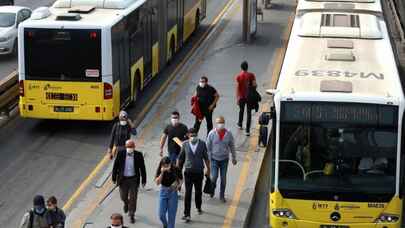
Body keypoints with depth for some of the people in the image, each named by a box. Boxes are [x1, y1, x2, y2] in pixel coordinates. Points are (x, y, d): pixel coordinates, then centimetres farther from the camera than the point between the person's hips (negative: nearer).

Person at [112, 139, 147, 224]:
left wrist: (144, 180, 1)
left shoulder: (138, 155, -11)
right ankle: (126, 203, 50)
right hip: (123, 179, 1)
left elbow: (142, 168, -3)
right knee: (123, 197, 14)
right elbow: (115, 166, -2)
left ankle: (131, 215, 17)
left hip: (134, 179, -1)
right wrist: (114, 178, 1)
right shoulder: (120, 153, -11)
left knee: (133, 198, 2)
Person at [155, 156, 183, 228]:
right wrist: (162, 172, -26)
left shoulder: (176, 169, -11)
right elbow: (157, 182, -16)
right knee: (161, 214, 2)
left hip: (173, 192, -1)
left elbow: (181, 180, 2)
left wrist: (178, 185, -18)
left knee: (171, 214, 1)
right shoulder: (160, 170, -9)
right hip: (163, 192, 1)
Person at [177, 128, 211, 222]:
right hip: (188, 172, -1)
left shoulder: (202, 144, -4)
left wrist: (208, 169, 11)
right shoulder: (185, 144, -5)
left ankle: (198, 207, 42)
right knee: (188, 193, -5)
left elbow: (206, 157, 5)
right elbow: (180, 158, 4)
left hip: (199, 172, 1)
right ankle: (187, 214, -4)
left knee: (198, 191, 17)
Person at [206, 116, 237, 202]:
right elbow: (208, 147, -2)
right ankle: (212, 189, 24)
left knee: (223, 178, 5)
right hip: (214, 159, -1)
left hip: (224, 159, 1)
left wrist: (234, 158, 13)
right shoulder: (212, 134, -10)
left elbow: (232, 146, 7)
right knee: (214, 177, -7)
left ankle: (222, 195, 19)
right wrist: (208, 159, -2)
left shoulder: (228, 134, -6)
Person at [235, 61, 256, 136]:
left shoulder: (238, 76, -8)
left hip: (241, 97, 1)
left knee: (241, 111, 24)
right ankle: (247, 130, -4)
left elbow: (237, 87, -9)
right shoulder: (251, 75, -8)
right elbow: (254, 85, -10)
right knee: (249, 113, 2)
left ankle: (240, 124, 45)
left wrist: (237, 98, -5)